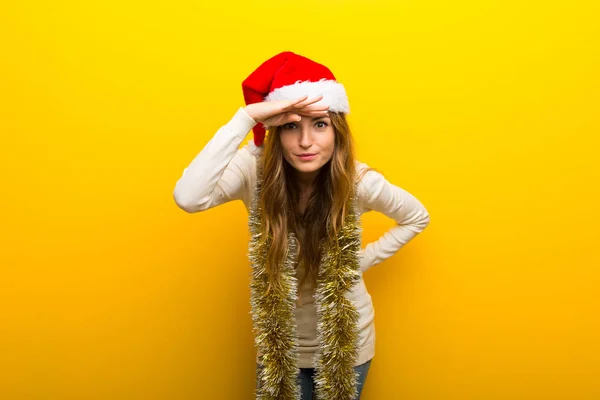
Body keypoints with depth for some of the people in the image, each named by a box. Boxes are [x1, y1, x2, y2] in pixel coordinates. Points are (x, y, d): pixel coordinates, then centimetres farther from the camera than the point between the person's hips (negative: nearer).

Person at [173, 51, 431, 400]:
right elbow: (188, 198, -42)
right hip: (278, 341, 0)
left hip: (346, 341, 0)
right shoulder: (255, 170, -21)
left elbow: (417, 217, -1)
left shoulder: (359, 181, -20)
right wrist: (246, 118, -42)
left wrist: (364, 259, -9)